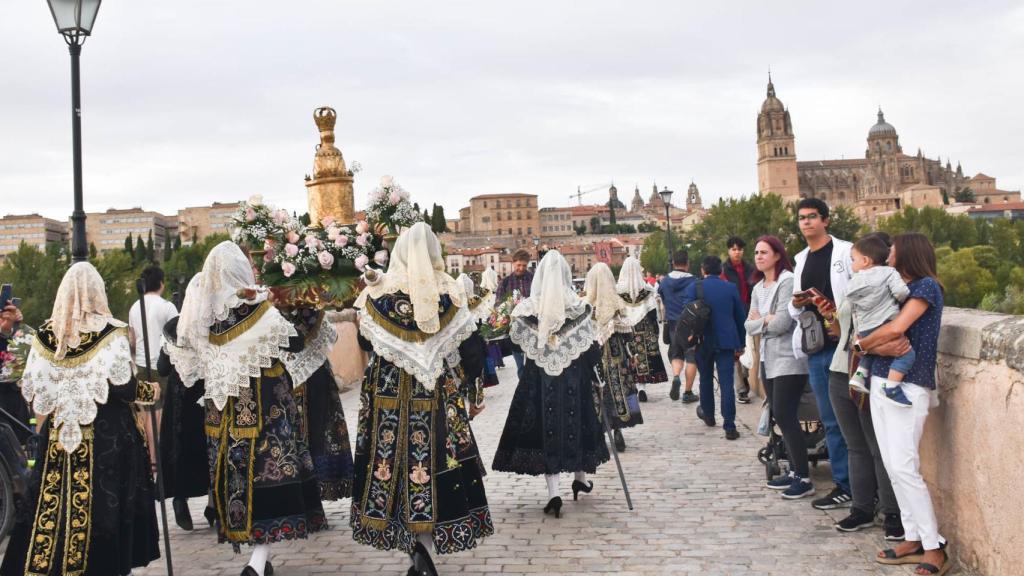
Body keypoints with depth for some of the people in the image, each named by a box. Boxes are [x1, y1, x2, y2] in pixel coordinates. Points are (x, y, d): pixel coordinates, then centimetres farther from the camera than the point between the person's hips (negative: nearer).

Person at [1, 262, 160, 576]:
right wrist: (150, 391, 6)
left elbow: (29, 389, 6)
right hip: (106, 434, -3)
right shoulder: (111, 333, -10)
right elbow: (123, 387, -12)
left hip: (59, 434, 3)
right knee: (100, 504, 3)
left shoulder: (46, 334, 2)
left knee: (52, 503, 7)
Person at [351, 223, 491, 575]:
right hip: (439, 398, -1)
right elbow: (471, 350, -4)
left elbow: (365, 341, 9)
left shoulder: (376, 293, -4)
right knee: (433, 464, 3)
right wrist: (468, 388, 10)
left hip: (387, 396, 1)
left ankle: (416, 548, 7)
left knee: (393, 462, 9)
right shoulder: (449, 294, -7)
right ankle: (425, 542, -3)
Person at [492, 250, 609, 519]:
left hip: (539, 377, 0)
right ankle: (580, 475, 33)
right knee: (576, 420, 18)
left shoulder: (527, 308, -7)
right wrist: (596, 374, 11)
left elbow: (514, 340, 1)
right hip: (574, 377, 0)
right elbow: (592, 347, -4)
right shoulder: (579, 307, -8)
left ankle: (553, 490, -5)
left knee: (546, 425, 3)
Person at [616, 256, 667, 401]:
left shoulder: (617, 289, -6)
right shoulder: (647, 289, -2)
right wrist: (655, 332, 7)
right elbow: (653, 313, 0)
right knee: (643, 354, 5)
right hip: (644, 329, 1)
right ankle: (641, 387, -1)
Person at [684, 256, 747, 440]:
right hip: (727, 340, 0)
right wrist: (740, 345, 15)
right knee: (727, 383, -4)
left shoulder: (694, 288, -4)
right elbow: (741, 317, 7)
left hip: (703, 341, 0)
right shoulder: (731, 288, 3)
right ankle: (729, 426, -10)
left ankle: (708, 414, 36)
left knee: (706, 378, 20)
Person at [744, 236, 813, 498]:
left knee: (785, 416, -11)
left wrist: (760, 320, -1)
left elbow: (782, 323, -18)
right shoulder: (758, 289, 15)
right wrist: (767, 321, -9)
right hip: (769, 359, 8)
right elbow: (749, 326, 10)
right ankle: (795, 471, 18)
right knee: (780, 417, 10)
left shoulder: (787, 282, -10)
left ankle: (804, 478, -6)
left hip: (788, 360, -8)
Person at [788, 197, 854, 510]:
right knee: (831, 420, 9)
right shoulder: (801, 259, 18)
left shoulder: (845, 251, -1)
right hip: (816, 349, 6)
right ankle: (843, 485, 16)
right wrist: (795, 304, -1)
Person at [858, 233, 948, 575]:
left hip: (907, 386, -8)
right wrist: (881, 346, -17)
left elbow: (896, 329, -18)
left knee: (904, 467, -11)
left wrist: (861, 343, -2)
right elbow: (875, 336, 5)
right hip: (880, 383, 8)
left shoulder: (927, 285, -6)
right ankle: (913, 540, 12)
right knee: (892, 466, 6)